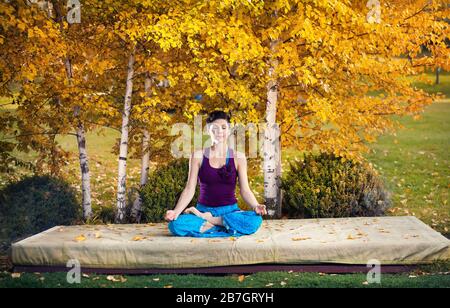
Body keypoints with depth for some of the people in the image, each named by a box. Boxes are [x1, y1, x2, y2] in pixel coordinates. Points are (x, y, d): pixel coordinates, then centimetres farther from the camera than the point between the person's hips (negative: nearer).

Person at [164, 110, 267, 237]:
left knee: (255, 221, -32)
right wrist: (176, 211, -16)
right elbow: (189, 189, 0)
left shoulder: (238, 157, 4)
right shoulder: (198, 156, 3)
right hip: (203, 209, -1)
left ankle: (208, 225, -15)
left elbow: (245, 190, 1)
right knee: (175, 225, -31)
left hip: (229, 210, 1)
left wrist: (255, 206, -20)